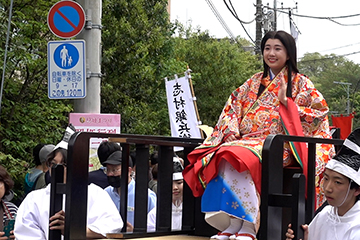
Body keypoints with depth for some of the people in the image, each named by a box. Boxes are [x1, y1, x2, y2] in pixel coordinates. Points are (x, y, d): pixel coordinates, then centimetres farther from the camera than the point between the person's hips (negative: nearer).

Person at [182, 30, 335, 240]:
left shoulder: (301, 83, 10)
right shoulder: (254, 83, 22)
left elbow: (321, 111, -1)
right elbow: (233, 108, 15)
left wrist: (289, 104, -11)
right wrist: (231, 131, -4)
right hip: (247, 140, 5)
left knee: (238, 159, -34)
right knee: (222, 159, -28)